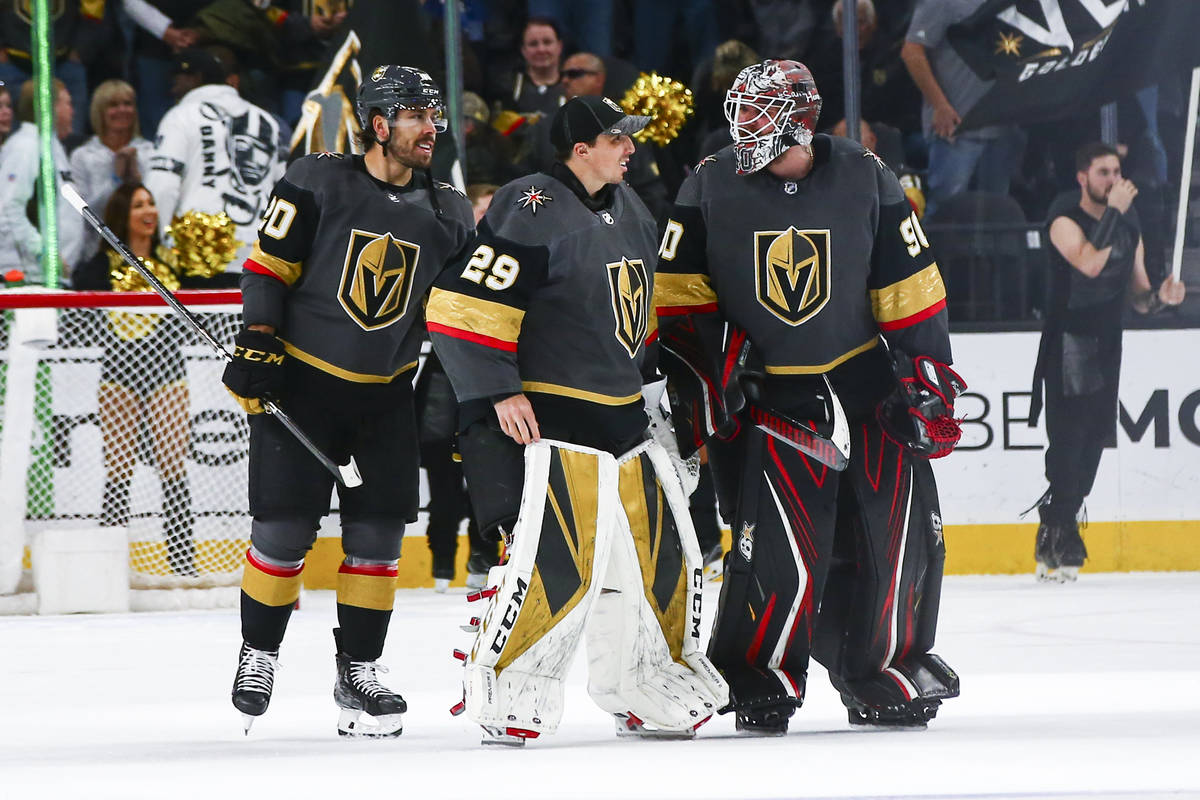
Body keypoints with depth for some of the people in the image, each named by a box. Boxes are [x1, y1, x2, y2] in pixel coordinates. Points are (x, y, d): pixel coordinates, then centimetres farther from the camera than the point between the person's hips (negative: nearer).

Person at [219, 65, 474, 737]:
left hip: (388, 394, 4)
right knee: (285, 527, -4)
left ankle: (358, 669, 11)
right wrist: (256, 346, -11)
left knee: (379, 531, 0)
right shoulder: (317, 185, -8)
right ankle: (259, 655, 15)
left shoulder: (449, 215, 4)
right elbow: (269, 266, -6)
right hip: (300, 383, -4)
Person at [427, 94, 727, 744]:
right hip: (543, 419, -9)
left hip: (622, 419, 9)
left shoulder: (629, 211, 14)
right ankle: (501, 691, -7)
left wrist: (643, 372, 26)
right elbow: (465, 306, -18)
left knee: (661, 553, 10)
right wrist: (498, 392, -18)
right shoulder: (531, 210, -15)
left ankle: (647, 691, 23)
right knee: (557, 559, -18)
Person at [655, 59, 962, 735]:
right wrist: (699, 373, -8)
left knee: (903, 529, 3)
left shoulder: (864, 179, -4)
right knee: (785, 550, -14)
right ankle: (756, 678, 3)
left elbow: (909, 287, 2)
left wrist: (931, 375, 0)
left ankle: (885, 667, 21)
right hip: (764, 393, -2)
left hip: (865, 379, 2)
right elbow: (680, 295, 0)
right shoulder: (710, 188, -6)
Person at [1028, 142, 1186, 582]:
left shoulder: (1129, 228, 10)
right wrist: (1113, 211, -23)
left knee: (1095, 436, 6)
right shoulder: (1065, 221, -9)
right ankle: (1059, 537, -11)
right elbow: (1091, 263, -28)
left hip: (1107, 345, 7)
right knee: (1069, 437, -12)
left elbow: (1137, 295, 14)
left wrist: (1160, 296, -8)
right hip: (1067, 343, -7)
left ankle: (1055, 530, 15)